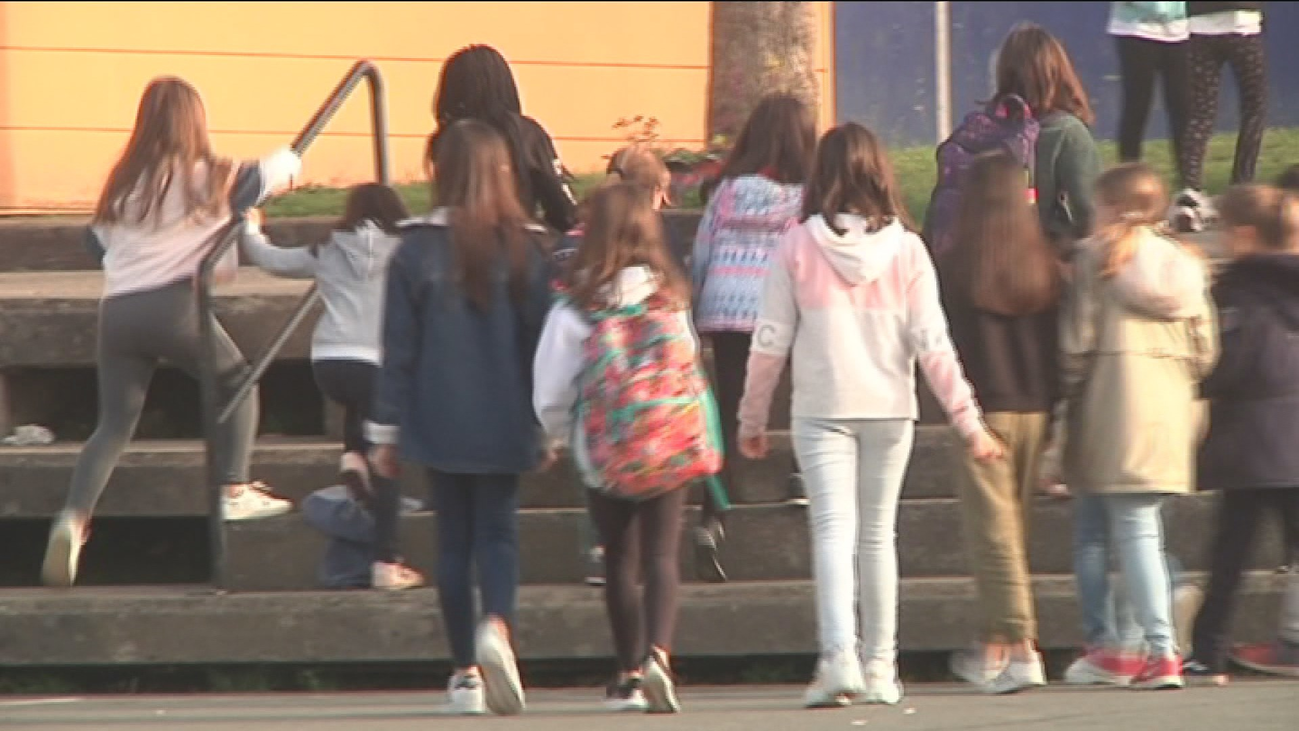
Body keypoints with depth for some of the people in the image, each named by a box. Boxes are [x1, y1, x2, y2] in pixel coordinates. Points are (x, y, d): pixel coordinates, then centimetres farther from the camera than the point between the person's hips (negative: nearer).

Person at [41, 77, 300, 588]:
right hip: (174, 304, -4)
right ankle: (235, 491, 9)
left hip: (117, 310, 4)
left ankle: (74, 517, -14)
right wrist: (287, 162, 27)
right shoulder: (207, 178, 1)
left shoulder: (124, 183, 15)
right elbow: (272, 174, 4)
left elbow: (98, 239, 23)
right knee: (236, 383, 18)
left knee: (115, 423, 6)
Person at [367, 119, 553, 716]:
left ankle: (465, 673, 8)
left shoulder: (417, 251, -4)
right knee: (498, 532, 6)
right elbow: (543, 343, 2)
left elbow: (398, 349, -1)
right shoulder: (525, 250, -2)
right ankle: (497, 626, -23)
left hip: (440, 423, 0)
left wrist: (385, 432, 4)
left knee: (454, 540, 9)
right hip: (504, 424, 0)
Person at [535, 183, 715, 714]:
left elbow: (549, 399, -6)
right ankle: (657, 655, -21)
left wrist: (562, 434, 15)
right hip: (671, 449, 1)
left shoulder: (574, 311, -10)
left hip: (604, 458, -1)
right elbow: (691, 371, 4)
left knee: (620, 561, 12)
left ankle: (631, 675, 18)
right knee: (662, 556, 1)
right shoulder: (671, 300, -4)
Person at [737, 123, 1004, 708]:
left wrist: (752, 418, 10)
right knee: (878, 533, 13)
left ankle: (839, 656, -24)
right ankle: (880, 667, 16)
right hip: (890, 408, 2)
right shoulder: (905, 248, -2)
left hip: (822, 410, -2)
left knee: (834, 529, -6)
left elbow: (770, 341, -1)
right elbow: (933, 345, -3)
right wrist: (969, 422, 2)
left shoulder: (798, 245, -5)